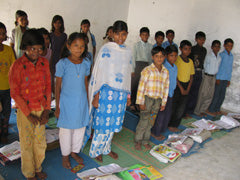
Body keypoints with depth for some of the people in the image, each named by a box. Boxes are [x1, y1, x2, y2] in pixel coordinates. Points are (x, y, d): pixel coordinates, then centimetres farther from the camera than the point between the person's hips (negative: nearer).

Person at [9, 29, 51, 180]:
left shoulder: (44, 63, -1)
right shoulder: (17, 66, -14)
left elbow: (48, 86, 3)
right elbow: (15, 93, -11)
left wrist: (47, 109, -2)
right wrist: (29, 114, -12)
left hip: (41, 109, 4)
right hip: (25, 112, -4)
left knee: (40, 141, 17)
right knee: (27, 143, 11)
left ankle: (38, 168, 40)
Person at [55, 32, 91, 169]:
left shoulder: (86, 63, -1)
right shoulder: (62, 63, -12)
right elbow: (58, 86, -7)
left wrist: (87, 101, 12)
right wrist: (57, 107, -6)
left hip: (81, 101, 4)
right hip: (67, 101, -4)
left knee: (80, 128, 15)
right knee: (66, 130, 10)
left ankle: (74, 151, 38)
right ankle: (65, 155, 32)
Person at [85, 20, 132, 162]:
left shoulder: (128, 52, 9)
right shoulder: (106, 49, -7)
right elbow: (98, 73, -9)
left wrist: (128, 95, 15)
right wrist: (96, 96, -12)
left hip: (121, 94, 5)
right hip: (106, 92, -5)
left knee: (113, 123, 14)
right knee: (103, 122, 3)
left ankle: (106, 148, 34)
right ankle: (96, 151, 25)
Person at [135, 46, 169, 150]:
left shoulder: (166, 72, 5)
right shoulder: (147, 70, -11)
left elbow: (166, 88, 10)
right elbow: (141, 87, -11)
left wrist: (163, 103, 10)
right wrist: (141, 102, -11)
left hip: (158, 100, 5)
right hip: (147, 98, -5)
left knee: (151, 122, 12)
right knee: (144, 121, -1)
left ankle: (146, 141, 27)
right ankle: (138, 141, 17)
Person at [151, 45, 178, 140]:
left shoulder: (175, 67, 7)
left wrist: (172, 91, 16)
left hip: (170, 94, 8)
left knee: (168, 114, 17)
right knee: (160, 114, 2)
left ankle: (161, 130, 34)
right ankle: (155, 133, 19)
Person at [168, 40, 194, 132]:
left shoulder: (190, 61, 9)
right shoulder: (177, 59, -9)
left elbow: (191, 76, 11)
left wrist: (188, 89, 0)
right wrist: (181, 88, -11)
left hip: (186, 86, 6)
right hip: (177, 85, -5)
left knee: (181, 108, 8)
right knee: (173, 106, 0)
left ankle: (174, 125, 20)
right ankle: (169, 124, 16)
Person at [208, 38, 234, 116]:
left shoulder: (231, 56, 10)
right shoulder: (221, 55, -9)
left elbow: (230, 68, 14)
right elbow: (217, 66, -9)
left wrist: (229, 80, 13)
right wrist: (217, 78, -11)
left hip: (226, 79, 6)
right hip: (220, 78, -6)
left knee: (222, 96, 12)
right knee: (216, 95, -1)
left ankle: (217, 109, 24)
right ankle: (211, 110, 11)